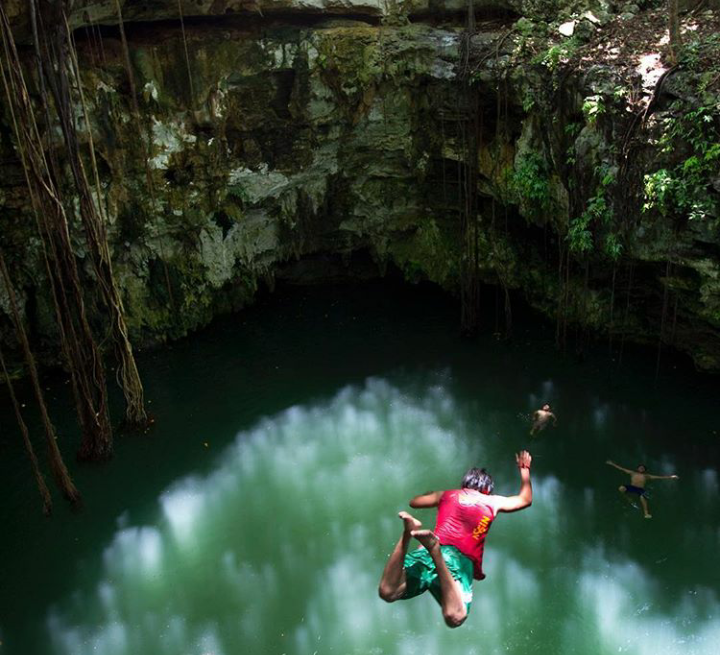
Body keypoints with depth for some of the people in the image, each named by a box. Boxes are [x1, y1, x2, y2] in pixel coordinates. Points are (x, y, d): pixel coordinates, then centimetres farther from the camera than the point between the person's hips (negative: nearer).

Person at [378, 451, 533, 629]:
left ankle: (408, 533, -31)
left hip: (433, 549, 3)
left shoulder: (446, 494, 29)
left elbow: (414, 502, 43)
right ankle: (435, 551, -44)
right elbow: (525, 500, 43)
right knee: (455, 618, -26)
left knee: (388, 592, -12)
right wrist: (524, 469, 57)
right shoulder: (493, 501, 26)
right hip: (462, 558, -2)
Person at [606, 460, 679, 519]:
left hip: (640, 489, -2)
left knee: (642, 497, -38)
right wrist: (612, 464, 15)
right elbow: (621, 468, 17)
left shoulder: (646, 476, 14)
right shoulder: (632, 473, 17)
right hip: (632, 487, 2)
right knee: (621, 488, -28)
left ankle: (646, 513, -33)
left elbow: (658, 477, 11)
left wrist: (669, 477, 5)